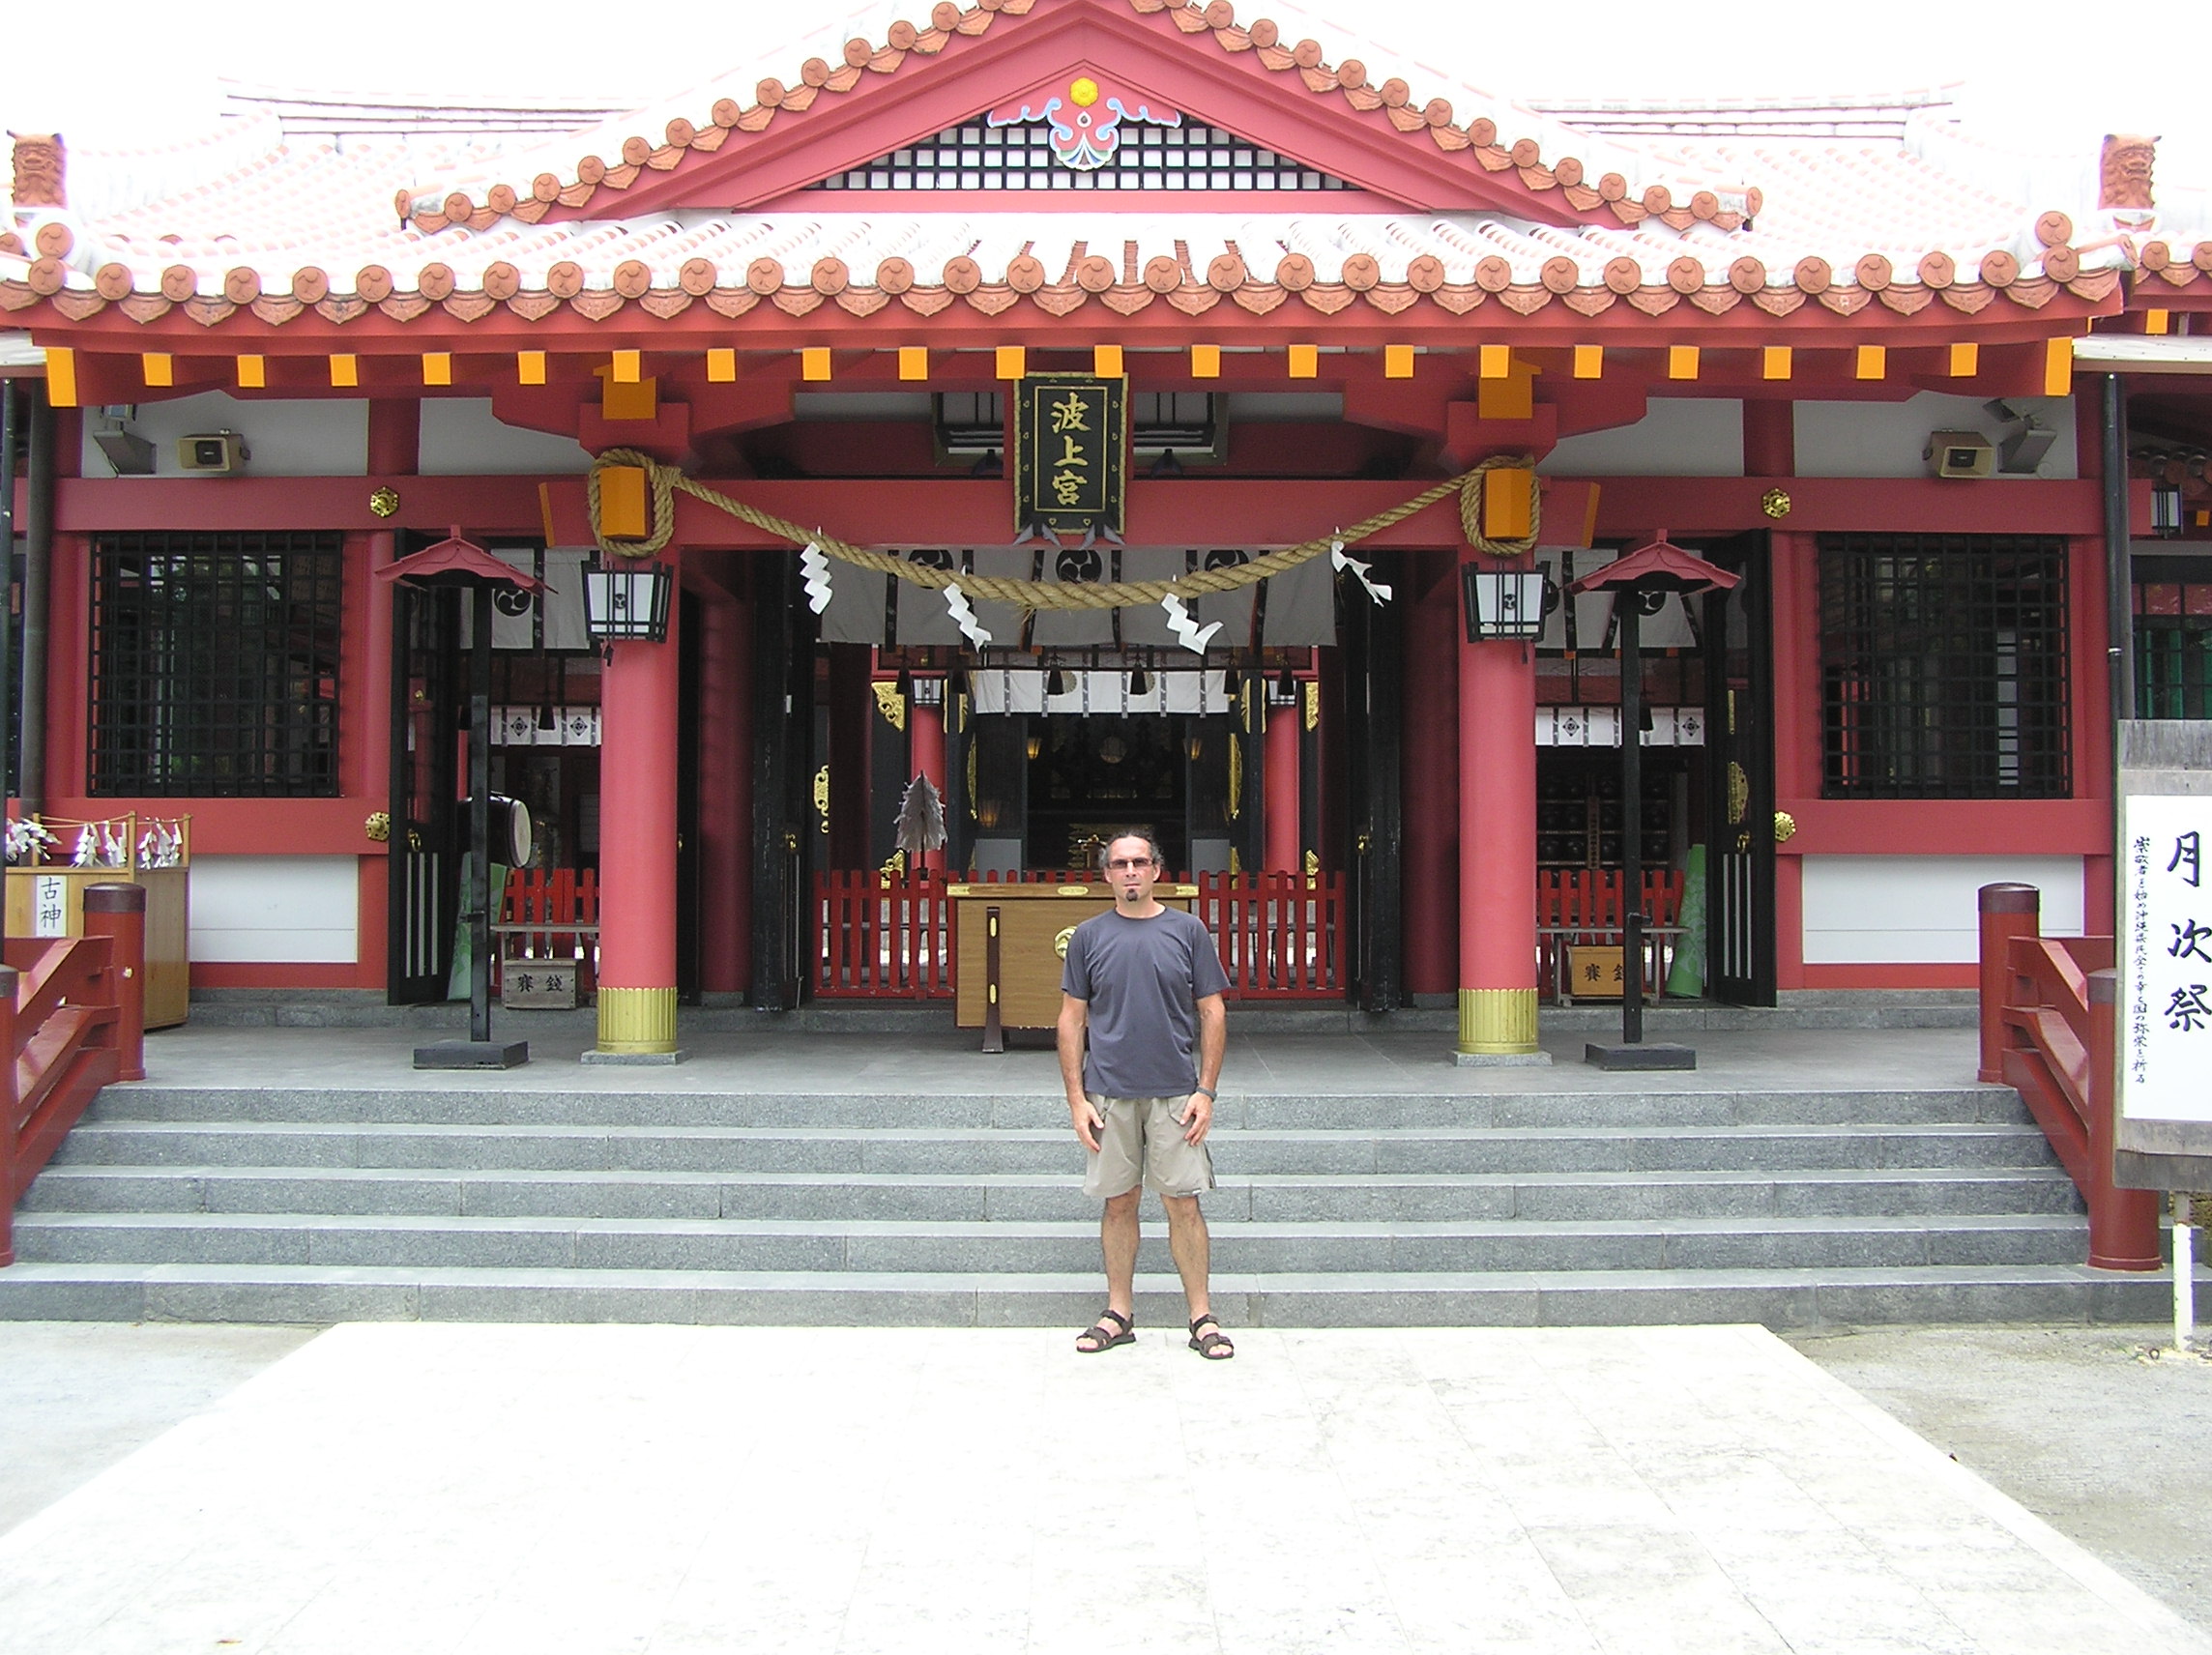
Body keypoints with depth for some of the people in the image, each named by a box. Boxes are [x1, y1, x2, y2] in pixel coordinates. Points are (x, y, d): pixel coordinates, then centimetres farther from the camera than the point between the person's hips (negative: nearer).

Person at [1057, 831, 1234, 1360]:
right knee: (1119, 1202, 7)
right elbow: (1072, 1019, 6)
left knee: (1183, 1202, 0)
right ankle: (1118, 1314, 18)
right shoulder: (1089, 936, 5)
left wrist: (1206, 1090, -3)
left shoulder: (1187, 931, 3)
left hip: (1175, 1092, -1)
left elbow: (1212, 1014, 4)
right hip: (1109, 1092, 1)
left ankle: (1202, 1317, 8)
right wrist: (1076, 1098, -1)